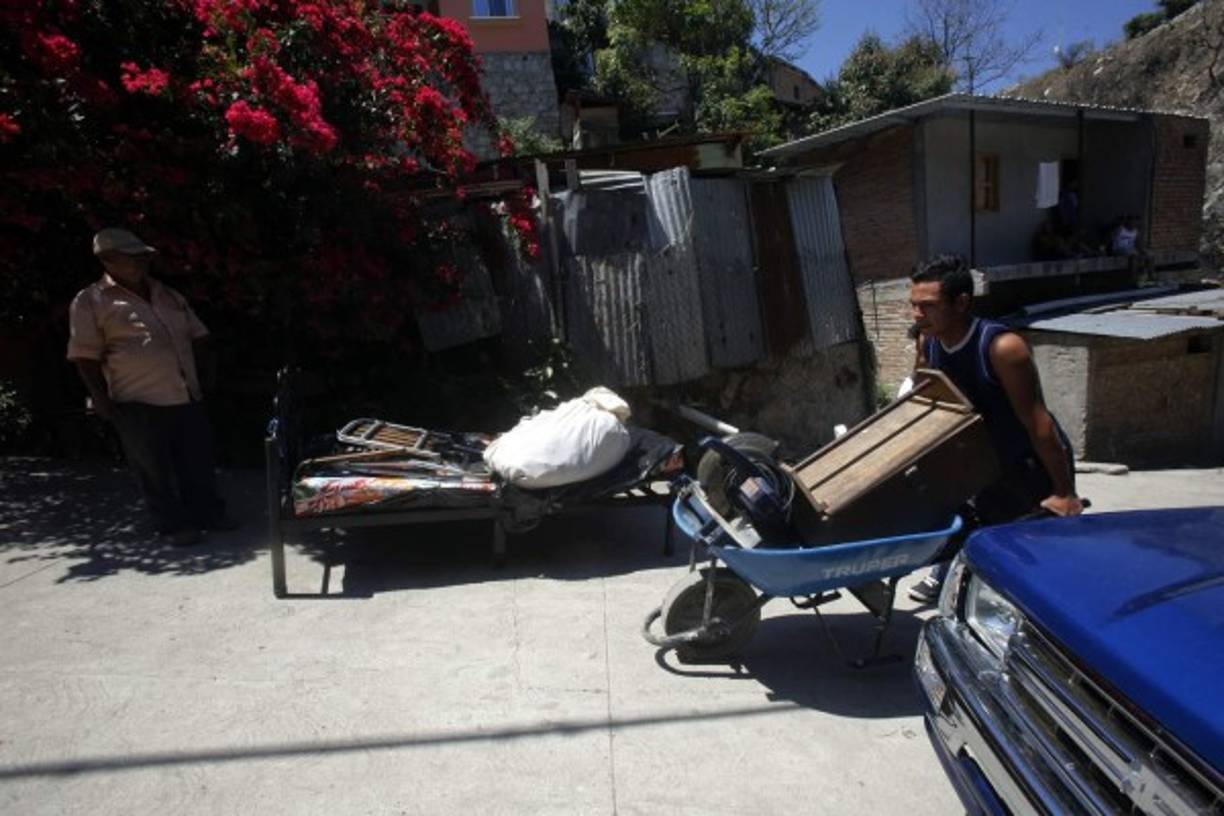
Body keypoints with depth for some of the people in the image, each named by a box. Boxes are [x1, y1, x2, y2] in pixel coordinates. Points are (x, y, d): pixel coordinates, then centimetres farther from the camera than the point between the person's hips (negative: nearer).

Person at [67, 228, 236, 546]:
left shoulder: (168, 295, 13)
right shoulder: (90, 301, -4)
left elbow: (197, 335, 21)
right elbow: (86, 358, -6)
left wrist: (187, 367, 10)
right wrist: (102, 401, -10)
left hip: (187, 396, 5)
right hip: (139, 403, -5)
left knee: (198, 462, 12)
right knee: (155, 470, 5)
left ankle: (208, 513, 26)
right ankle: (173, 525, 17)